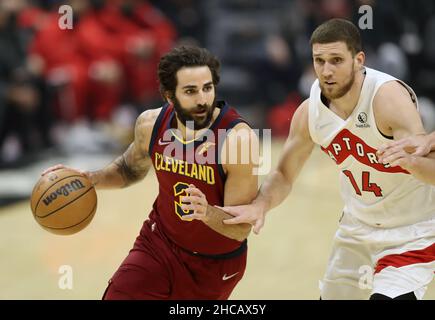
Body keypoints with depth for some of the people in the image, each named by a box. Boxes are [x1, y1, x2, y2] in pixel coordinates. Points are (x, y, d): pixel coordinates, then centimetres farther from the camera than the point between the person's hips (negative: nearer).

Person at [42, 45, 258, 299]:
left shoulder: (238, 138, -29)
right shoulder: (151, 124, -14)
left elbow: (241, 229, -25)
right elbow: (131, 169, 12)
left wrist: (207, 212, -46)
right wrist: (91, 179, -7)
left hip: (215, 265, -3)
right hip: (160, 243, 3)